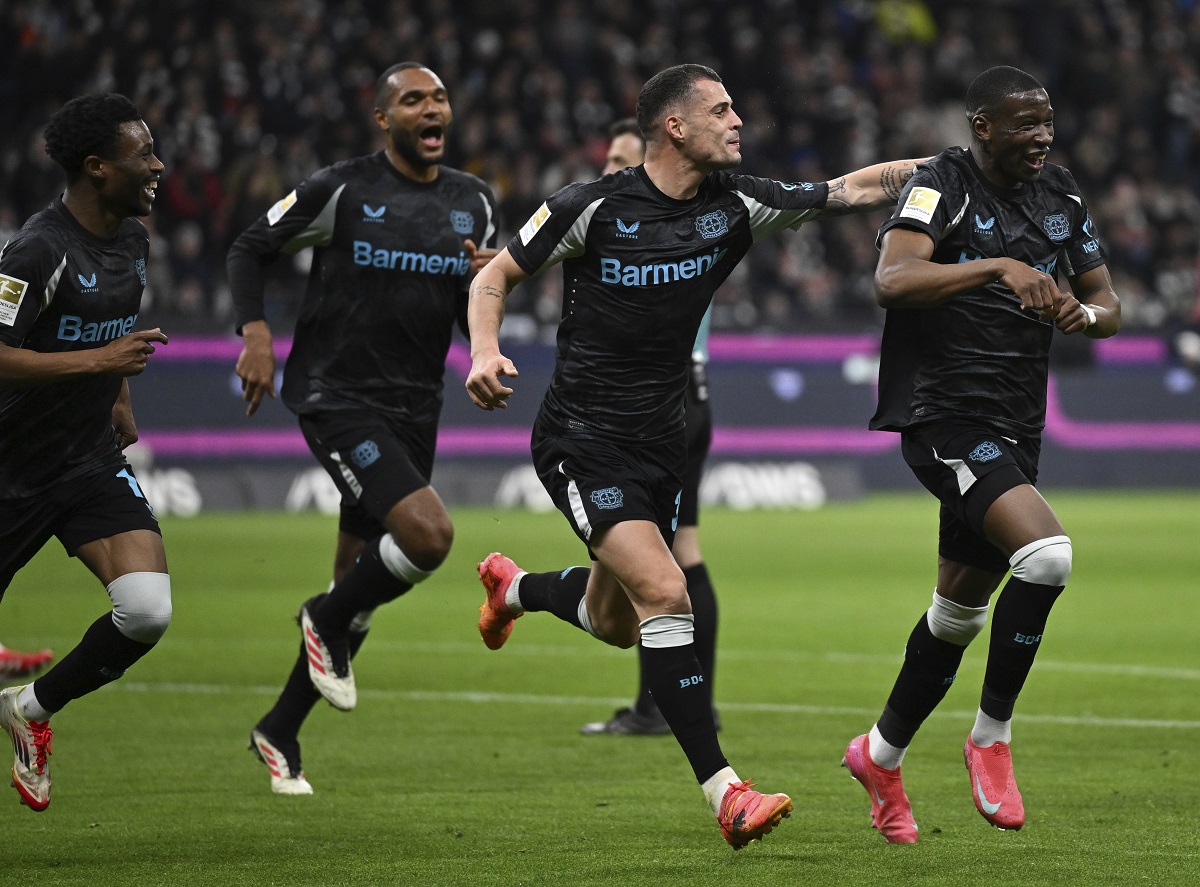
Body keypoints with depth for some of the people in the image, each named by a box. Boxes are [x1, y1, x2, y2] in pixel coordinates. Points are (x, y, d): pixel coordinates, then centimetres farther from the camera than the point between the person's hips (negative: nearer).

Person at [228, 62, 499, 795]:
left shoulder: (474, 204, 8)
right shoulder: (342, 190, -7)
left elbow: (475, 326, 11)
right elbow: (251, 249, 3)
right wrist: (257, 335, -10)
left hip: (415, 409, 6)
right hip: (337, 397, -6)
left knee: (359, 586, 11)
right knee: (429, 533, -26)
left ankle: (280, 734, 27)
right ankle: (328, 623, 3)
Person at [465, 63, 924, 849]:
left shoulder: (735, 206, -1)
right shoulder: (594, 209, -13)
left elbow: (853, 190, 1)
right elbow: (495, 277, -2)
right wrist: (485, 352, -19)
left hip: (660, 440, 6)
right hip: (582, 439, -6)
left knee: (614, 624, 17)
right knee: (665, 594, -21)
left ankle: (513, 586, 52)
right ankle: (726, 795, -21)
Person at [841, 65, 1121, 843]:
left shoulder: (1060, 193, 9)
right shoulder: (942, 186, -12)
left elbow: (1110, 304, 14)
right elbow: (893, 280, -28)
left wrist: (1086, 312, -10)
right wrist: (999, 267, -38)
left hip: (1014, 428, 8)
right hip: (944, 420, -8)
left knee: (960, 611, 17)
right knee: (1046, 552, -27)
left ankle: (882, 756, 36)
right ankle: (992, 736, -11)